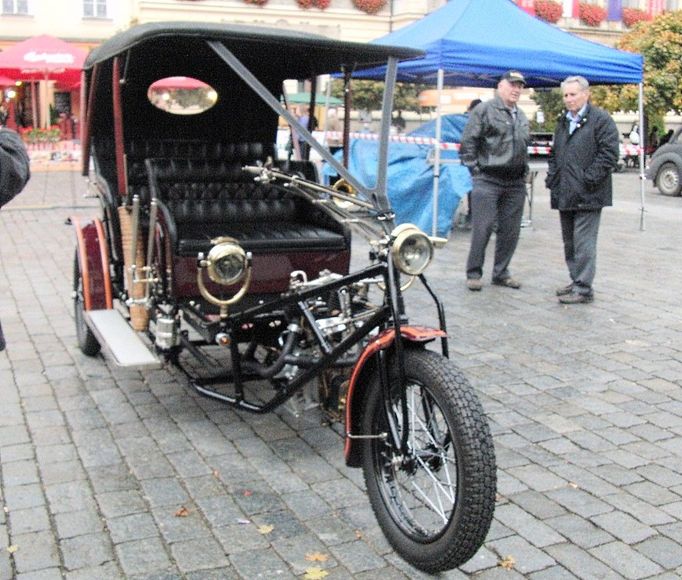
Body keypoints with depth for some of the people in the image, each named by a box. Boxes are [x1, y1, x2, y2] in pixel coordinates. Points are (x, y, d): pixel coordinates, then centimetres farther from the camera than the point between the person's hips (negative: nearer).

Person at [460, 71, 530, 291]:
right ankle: (474, 273, 4)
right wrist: (475, 169, -9)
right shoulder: (484, 110, -2)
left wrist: (524, 170, 16)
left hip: (515, 183, 7)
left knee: (510, 231, 8)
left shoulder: (521, 117, 19)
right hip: (488, 181, -7)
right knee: (482, 229, -6)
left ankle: (501, 273, 20)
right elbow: (468, 142, -5)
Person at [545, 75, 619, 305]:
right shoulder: (563, 121, 19)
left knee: (584, 242, -7)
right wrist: (552, 178, 13)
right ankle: (577, 281, 26)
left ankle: (584, 289, -2)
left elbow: (609, 154, -12)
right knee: (569, 242, 14)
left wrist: (588, 180, -16)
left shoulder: (601, 120, -6)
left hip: (587, 195, -8)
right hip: (565, 195, 8)